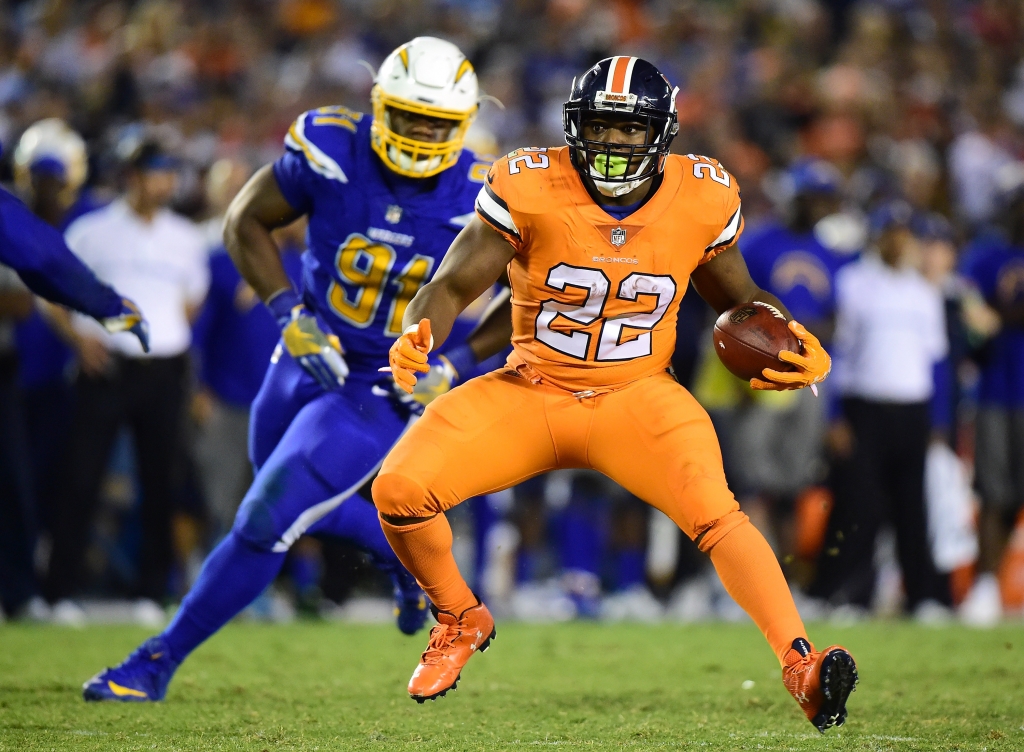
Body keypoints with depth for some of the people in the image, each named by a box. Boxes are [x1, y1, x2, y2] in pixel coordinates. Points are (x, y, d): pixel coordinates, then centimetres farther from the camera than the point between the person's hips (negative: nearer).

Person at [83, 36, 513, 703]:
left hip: (389, 393, -4)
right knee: (309, 507, 24)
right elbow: (246, 222, -3)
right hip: (310, 361, 4)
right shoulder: (332, 153, -17)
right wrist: (291, 315, -15)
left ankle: (160, 661, 2)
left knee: (266, 523, -11)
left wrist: (458, 365, -15)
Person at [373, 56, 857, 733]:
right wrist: (418, 336, -29)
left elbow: (738, 297, 12)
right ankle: (462, 622, 13)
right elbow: (453, 286, -7)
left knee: (714, 511, -29)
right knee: (399, 491, -15)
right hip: (530, 392, 1)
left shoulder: (701, 199, -6)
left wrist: (797, 346, -8)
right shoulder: (530, 189, -12)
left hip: (636, 397, -1)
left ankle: (802, 665, -34)